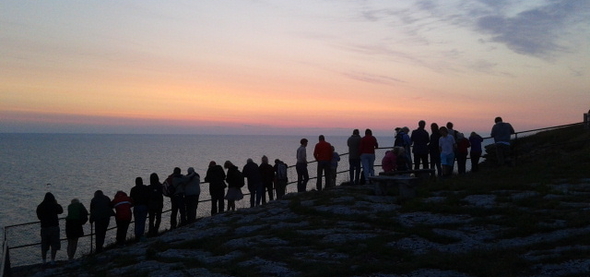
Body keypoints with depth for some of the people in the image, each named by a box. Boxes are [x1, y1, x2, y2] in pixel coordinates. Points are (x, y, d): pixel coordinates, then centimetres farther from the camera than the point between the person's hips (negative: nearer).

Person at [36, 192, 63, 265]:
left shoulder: (40, 207, 1)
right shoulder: (54, 205, -8)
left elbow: (39, 217, 10)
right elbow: (61, 211, 9)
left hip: (44, 227, 3)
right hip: (54, 227, -3)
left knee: (44, 245, 13)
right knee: (54, 244, 3)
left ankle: (44, 260, 18)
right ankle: (52, 260, -1)